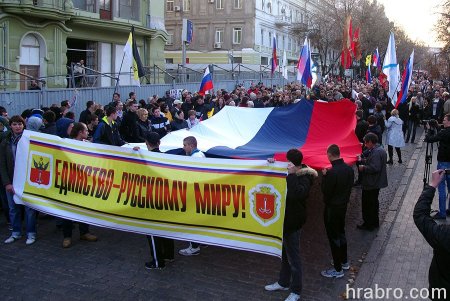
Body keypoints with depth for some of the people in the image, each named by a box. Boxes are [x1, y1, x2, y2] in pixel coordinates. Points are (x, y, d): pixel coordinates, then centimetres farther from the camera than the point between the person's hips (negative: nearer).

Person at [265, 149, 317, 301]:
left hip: (292, 223, -8)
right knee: (284, 254, 22)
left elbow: (296, 194, -40)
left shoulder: (304, 178, -21)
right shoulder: (289, 174, 1)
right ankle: (283, 283, 39)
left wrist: (291, 175, -37)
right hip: (284, 220, 8)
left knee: (293, 257, 4)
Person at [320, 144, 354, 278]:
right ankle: (344, 262, 38)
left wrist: (324, 175, -8)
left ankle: (338, 269, 13)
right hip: (343, 205, 8)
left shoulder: (331, 173, -27)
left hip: (332, 208, -8)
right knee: (341, 233, 23)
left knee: (333, 237, 3)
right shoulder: (349, 169, -3)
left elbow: (325, 191, -19)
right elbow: (350, 186, 6)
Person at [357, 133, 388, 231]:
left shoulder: (376, 152, -24)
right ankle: (375, 223, 35)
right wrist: (363, 160, 5)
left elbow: (375, 168, -30)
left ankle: (368, 224, 13)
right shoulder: (380, 149, 9)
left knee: (367, 204, 2)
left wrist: (363, 168, -17)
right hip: (377, 182, 11)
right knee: (374, 203, 22)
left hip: (371, 184, -11)